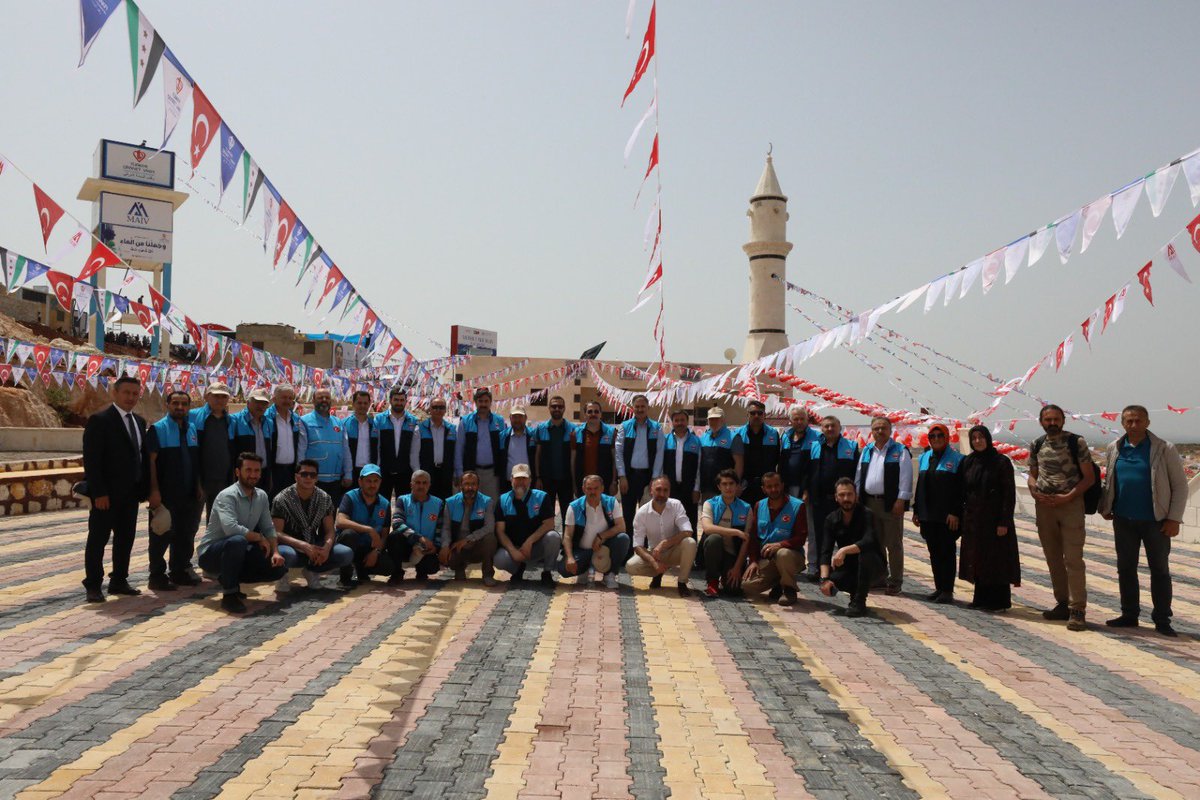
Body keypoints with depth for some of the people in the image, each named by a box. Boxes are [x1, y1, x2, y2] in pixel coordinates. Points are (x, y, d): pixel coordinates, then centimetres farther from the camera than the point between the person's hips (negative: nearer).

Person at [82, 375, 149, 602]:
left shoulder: (139, 422, 13)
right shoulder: (99, 420, -9)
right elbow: (91, 460, -14)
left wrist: (144, 488, 6)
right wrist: (99, 493, -18)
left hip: (131, 493, 7)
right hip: (107, 493, -7)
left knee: (125, 538, 11)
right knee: (98, 539, 2)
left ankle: (119, 581, 21)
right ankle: (93, 585, 9)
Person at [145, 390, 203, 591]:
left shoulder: (192, 429, 11)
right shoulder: (158, 429, -5)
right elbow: (151, 461, -10)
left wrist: (198, 485, 8)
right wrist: (154, 491, -16)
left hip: (189, 494, 5)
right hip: (165, 494, -5)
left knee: (186, 535, 11)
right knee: (162, 535, 2)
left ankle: (180, 570, 23)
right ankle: (157, 574, 11)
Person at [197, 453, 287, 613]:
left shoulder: (262, 496, 3)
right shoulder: (227, 496, -20)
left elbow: (269, 528, 5)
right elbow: (231, 528, -35)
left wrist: (275, 551, -12)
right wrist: (259, 538, -22)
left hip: (238, 553, 7)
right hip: (211, 553, -7)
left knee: (279, 567, -9)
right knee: (237, 541, -39)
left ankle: (229, 579, 10)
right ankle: (229, 594, -21)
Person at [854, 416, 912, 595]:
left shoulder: (900, 451, -2)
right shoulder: (867, 450, 14)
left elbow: (905, 478, -9)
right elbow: (859, 476, 16)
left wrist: (901, 501, -15)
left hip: (891, 504, -5)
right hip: (869, 502, 5)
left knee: (894, 544, 0)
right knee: (874, 542, 12)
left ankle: (895, 581, 7)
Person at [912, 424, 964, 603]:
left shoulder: (957, 459, -4)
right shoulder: (924, 458, 14)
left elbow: (960, 489, -9)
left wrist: (955, 513, -15)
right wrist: (916, 510, 14)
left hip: (947, 516, -6)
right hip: (928, 515, 6)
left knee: (947, 552, 0)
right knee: (934, 552, 10)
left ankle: (947, 590, 6)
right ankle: (938, 587, 18)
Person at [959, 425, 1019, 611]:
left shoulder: (1001, 462, -8)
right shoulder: (968, 462, 7)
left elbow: (1009, 493, -10)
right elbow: (963, 491, 11)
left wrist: (1004, 522, -15)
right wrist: (961, 516, 6)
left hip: (994, 518, -5)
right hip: (973, 519, 5)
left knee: (997, 560, 0)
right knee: (978, 559, 10)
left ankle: (1000, 601, 9)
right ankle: (981, 598, 19)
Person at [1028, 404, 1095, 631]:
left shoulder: (1076, 442, -4)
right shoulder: (1037, 445, 10)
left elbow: (1089, 477, -5)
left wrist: (1067, 497, -16)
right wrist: (1035, 492, -2)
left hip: (1070, 504, -5)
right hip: (1043, 506, 5)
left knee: (1073, 559, -8)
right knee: (1053, 559, 12)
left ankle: (1077, 610, -4)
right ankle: (1062, 604, 23)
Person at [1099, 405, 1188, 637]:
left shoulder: (1165, 449, -7)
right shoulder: (1115, 449, 4)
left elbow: (1180, 485, -5)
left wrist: (1174, 518, -10)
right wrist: (1105, 507, 9)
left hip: (1155, 521, -4)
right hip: (1123, 520, 4)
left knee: (1159, 570, 6)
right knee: (1125, 568, 11)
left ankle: (1162, 620, 15)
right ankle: (1129, 615, 23)